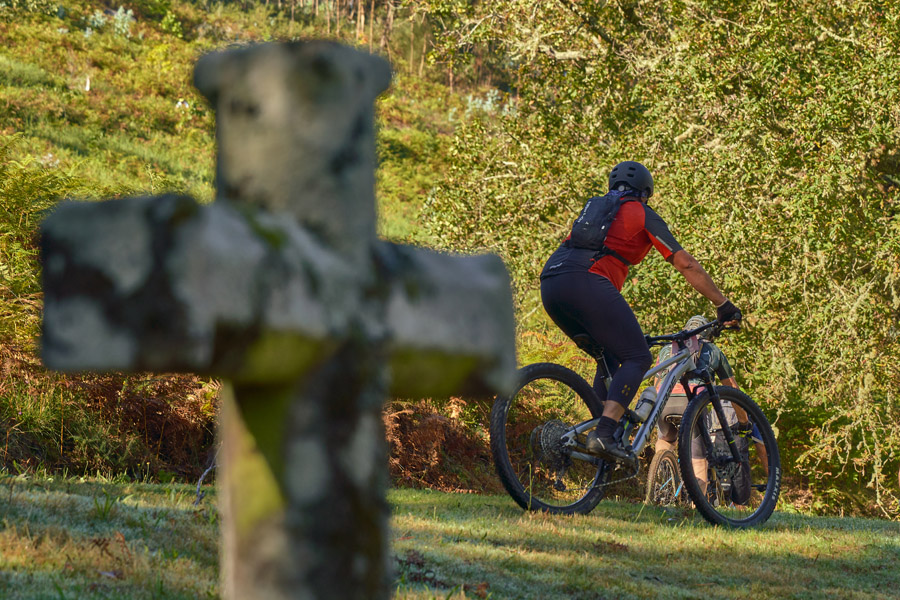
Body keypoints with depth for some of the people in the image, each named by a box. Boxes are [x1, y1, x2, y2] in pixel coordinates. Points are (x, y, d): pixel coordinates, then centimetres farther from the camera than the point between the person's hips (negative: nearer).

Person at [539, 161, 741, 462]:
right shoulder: (642, 215, 16)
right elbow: (686, 264, 14)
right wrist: (723, 305, 20)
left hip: (549, 287, 7)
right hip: (585, 281, -7)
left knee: (610, 359, 20)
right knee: (637, 357, -3)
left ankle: (603, 434, 11)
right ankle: (603, 434, -20)